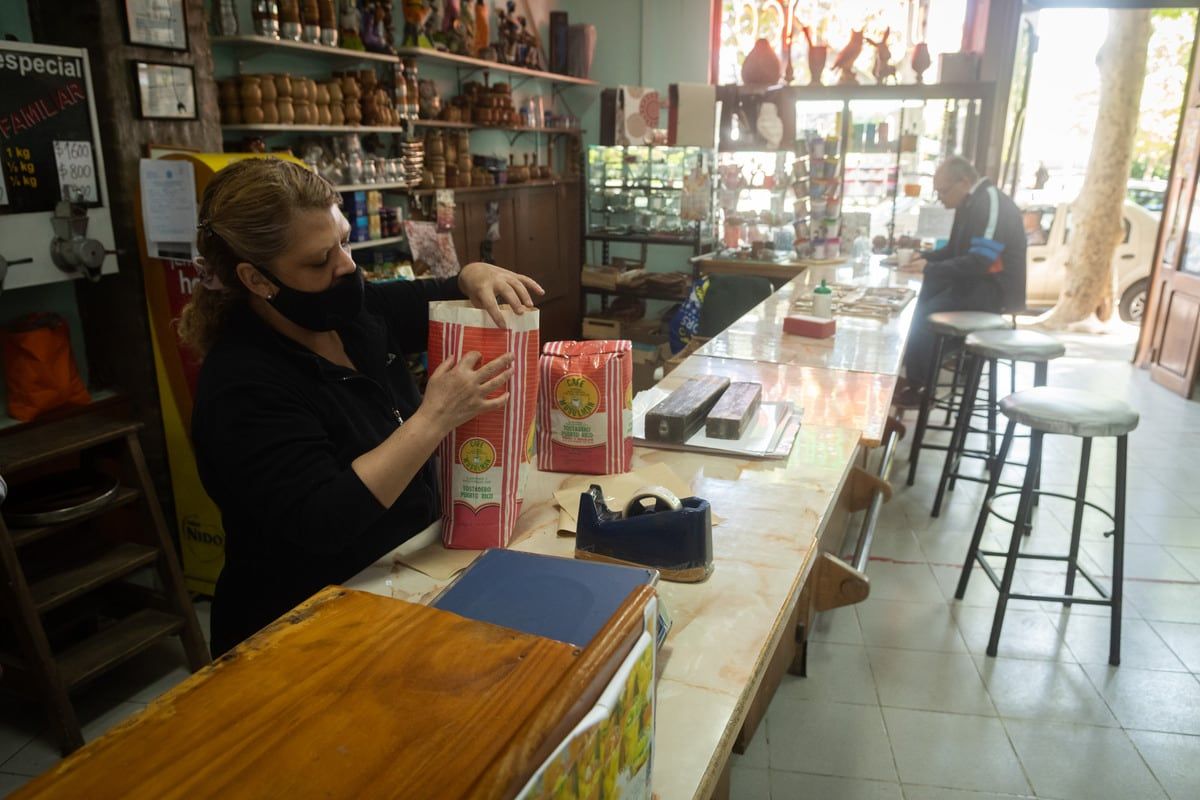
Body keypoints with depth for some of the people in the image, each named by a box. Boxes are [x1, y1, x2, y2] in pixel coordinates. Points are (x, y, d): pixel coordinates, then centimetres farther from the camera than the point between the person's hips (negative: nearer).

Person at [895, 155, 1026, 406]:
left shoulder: (992, 204, -19)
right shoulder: (971, 202, 11)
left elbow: (979, 262, -27)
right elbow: (954, 250, 19)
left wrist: (930, 269, -24)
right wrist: (921, 258, 2)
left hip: (995, 288, -10)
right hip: (977, 280, 10)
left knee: (928, 313, -20)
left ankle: (918, 386, -8)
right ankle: (910, 371, 2)